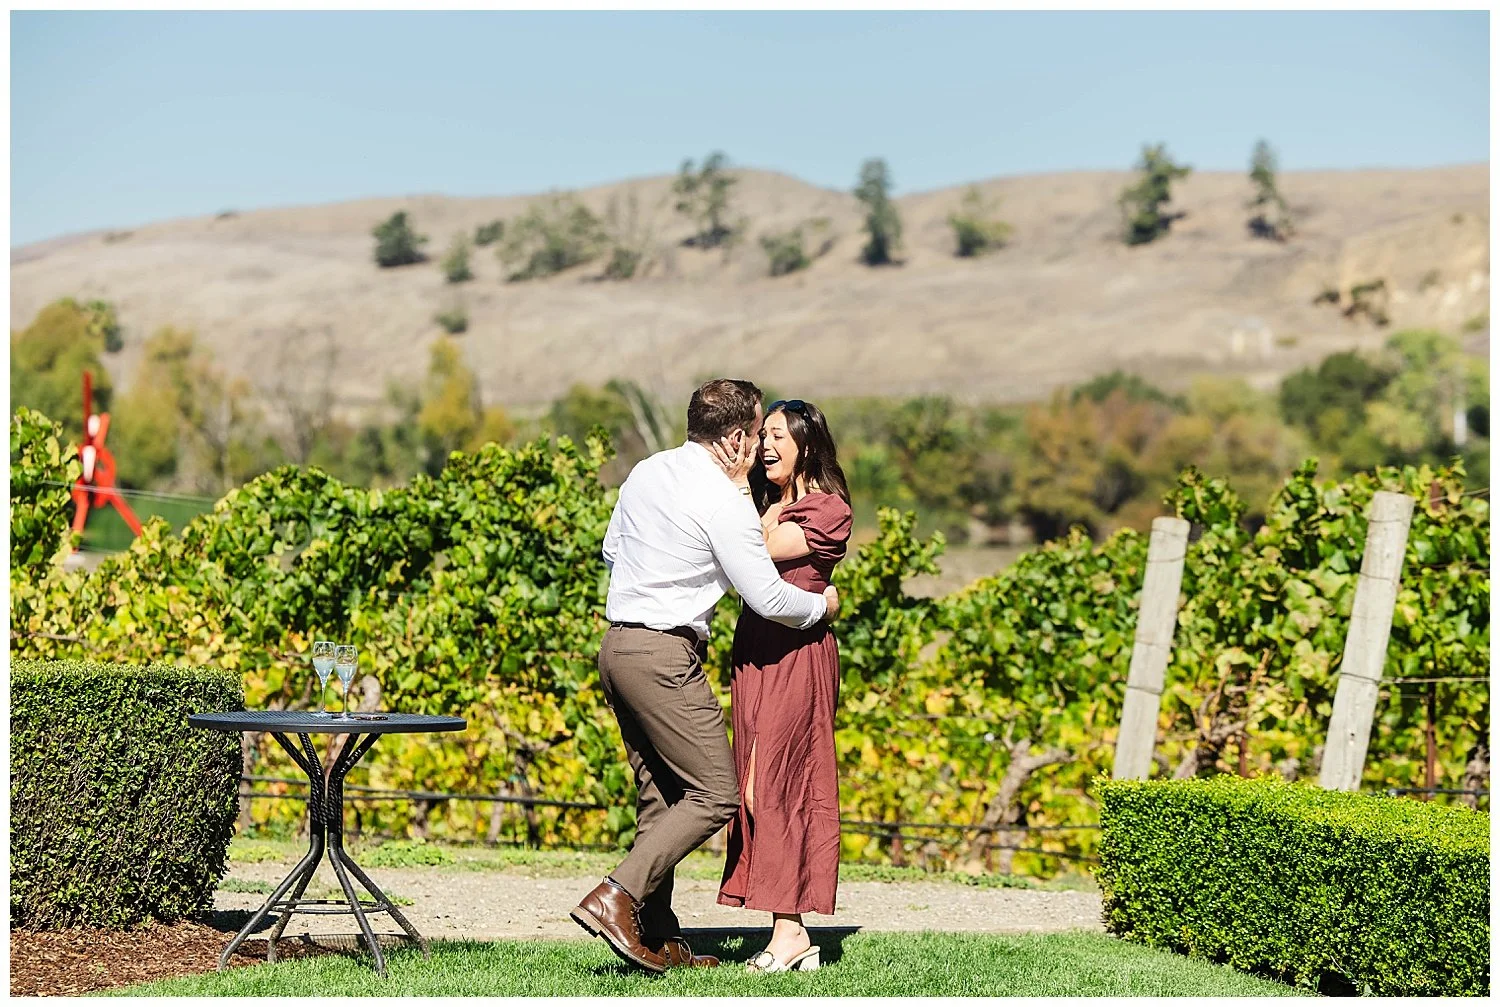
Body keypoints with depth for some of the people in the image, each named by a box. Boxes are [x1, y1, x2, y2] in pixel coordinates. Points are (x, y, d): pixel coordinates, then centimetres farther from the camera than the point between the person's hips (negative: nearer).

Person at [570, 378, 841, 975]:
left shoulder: (646, 473, 11)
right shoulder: (725, 501, -14)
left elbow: (611, 550, 24)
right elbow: (769, 598, -12)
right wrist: (822, 605, 6)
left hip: (617, 645, 9)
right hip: (664, 656, -9)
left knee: (660, 795, 13)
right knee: (715, 795, -5)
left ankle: (658, 937, 13)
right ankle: (614, 898, -15)